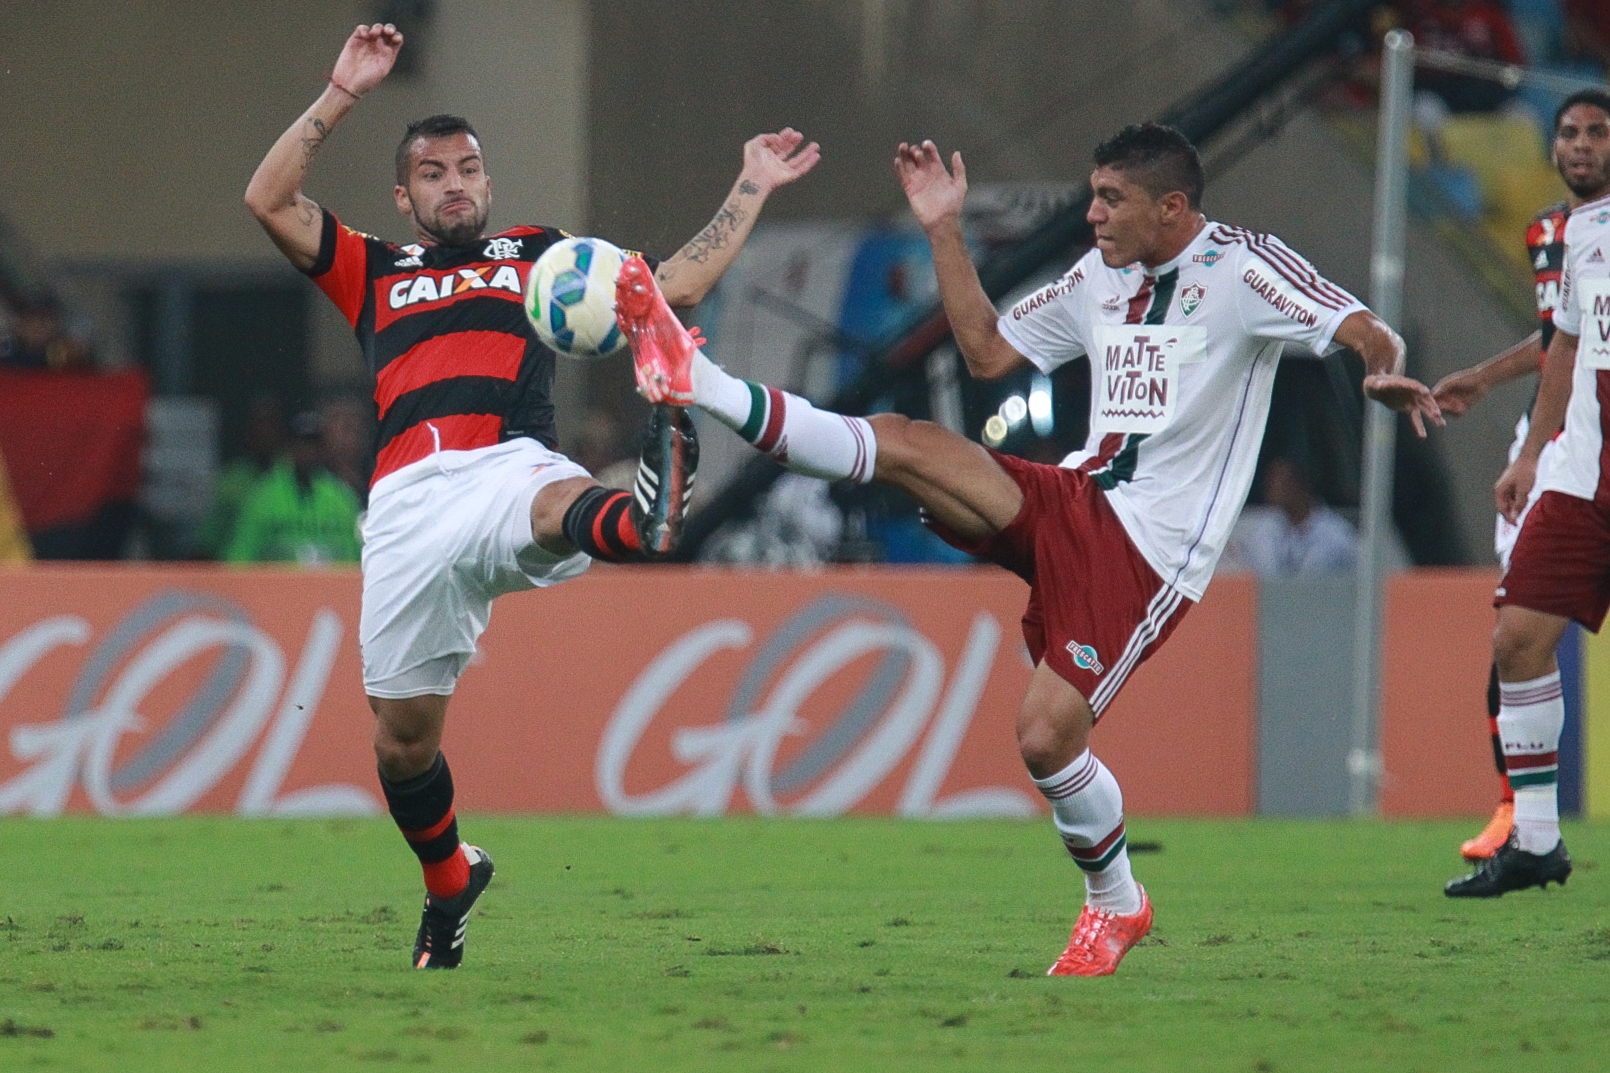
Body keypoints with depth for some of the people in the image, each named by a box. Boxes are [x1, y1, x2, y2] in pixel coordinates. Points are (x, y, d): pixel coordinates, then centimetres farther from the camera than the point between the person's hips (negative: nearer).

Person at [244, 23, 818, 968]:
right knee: (403, 732, 4)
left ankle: (646, 522, -78)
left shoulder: (539, 256, 29)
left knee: (559, 505, -41)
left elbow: (677, 286, 27)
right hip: (409, 495, 2)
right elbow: (270, 201, 16)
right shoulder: (374, 273, 28)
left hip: (511, 464, -2)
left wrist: (752, 189, 27)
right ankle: (448, 882, 28)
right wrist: (343, 95, 13)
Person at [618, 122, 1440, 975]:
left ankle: (1116, 904, 9)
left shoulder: (1240, 268, -8)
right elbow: (987, 352, 22)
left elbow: (1362, 330, -18)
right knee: (901, 441, -13)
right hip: (1073, 498, 7)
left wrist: (1386, 371, -41)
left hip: (1151, 547, -7)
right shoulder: (1099, 276, 14)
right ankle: (697, 384, -18)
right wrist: (944, 231, 17)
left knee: (1047, 737, -14)